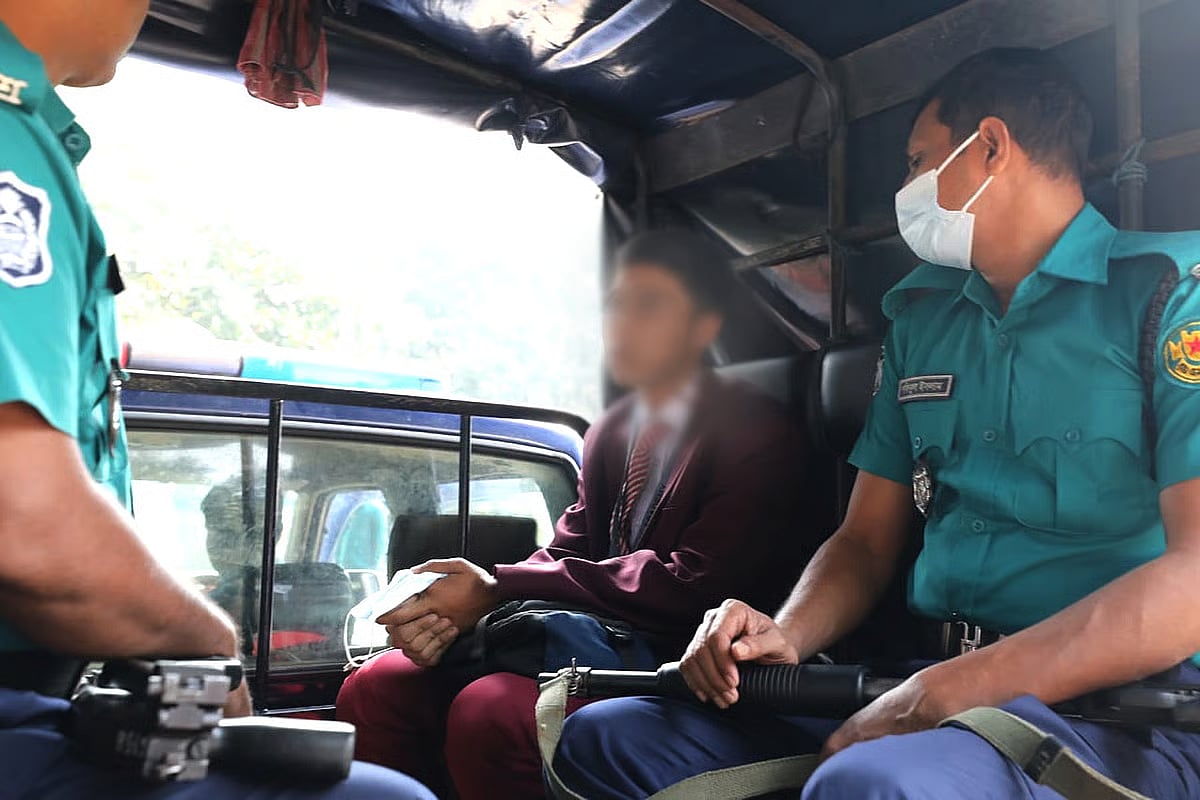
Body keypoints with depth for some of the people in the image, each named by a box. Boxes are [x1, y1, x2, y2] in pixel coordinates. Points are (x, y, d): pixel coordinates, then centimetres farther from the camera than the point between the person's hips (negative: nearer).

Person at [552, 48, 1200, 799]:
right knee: (606, 735, -4)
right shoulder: (921, 315, 17)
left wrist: (942, 696, -21)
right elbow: (867, 541, 18)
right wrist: (784, 640, -4)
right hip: (933, 686, 7)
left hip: (1126, 705, -6)